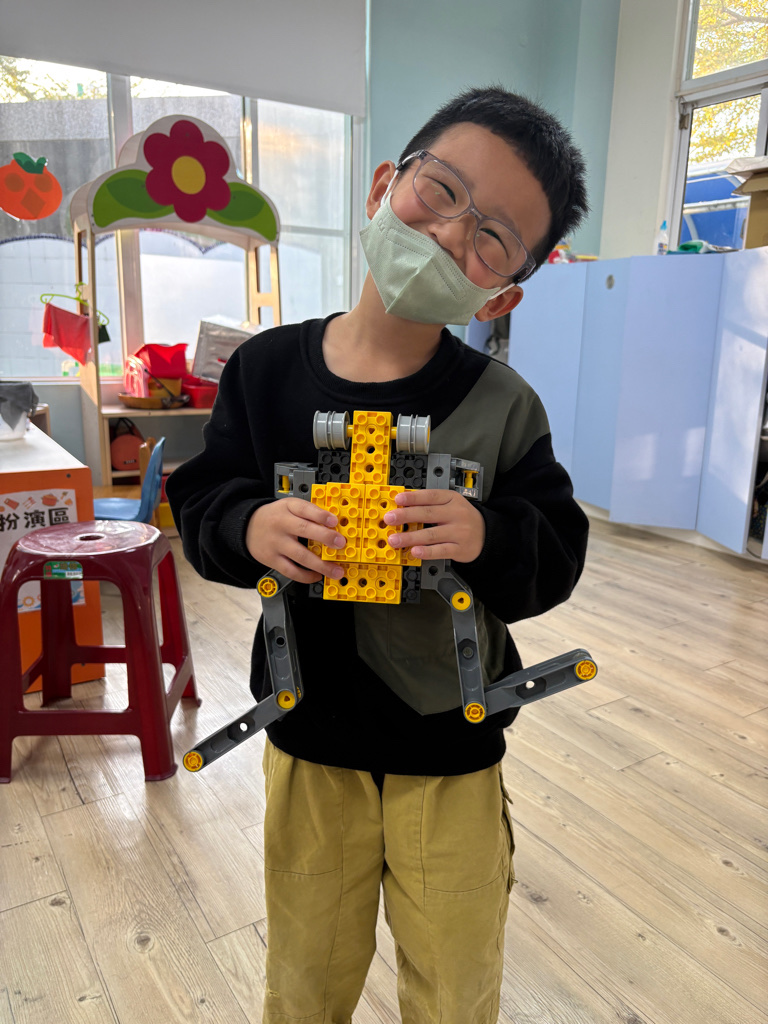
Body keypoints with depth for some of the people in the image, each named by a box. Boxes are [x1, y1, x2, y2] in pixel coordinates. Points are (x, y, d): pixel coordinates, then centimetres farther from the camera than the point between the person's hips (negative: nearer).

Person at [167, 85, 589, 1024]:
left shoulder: (504, 406, -14)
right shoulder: (266, 366, -9)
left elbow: (558, 555, -10)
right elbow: (199, 505, -2)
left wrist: (488, 538, -30)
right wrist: (250, 528, -24)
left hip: (450, 749, -1)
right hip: (307, 737, 2)